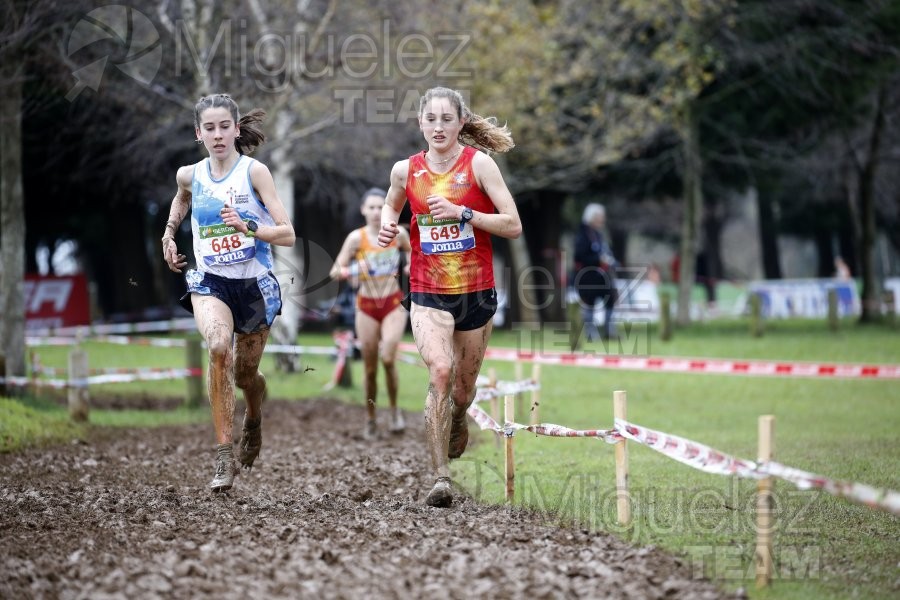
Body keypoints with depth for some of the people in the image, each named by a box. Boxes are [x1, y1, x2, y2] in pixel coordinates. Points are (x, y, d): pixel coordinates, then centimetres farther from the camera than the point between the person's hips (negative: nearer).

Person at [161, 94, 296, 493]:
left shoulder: (254, 172, -9)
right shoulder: (190, 175, 1)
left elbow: (287, 235, -13)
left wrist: (247, 226, -26)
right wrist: (169, 234, 23)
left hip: (255, 284, -1)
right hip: (210, 281, 1)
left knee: (245, 374, 10)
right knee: (219, 347, -29)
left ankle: (254, 415, 51)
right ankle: (224, 456, -28)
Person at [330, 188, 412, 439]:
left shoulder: (399, 234, -5)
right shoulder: (356, 238, -9)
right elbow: (336, 271, -12)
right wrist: (347, 271, -33)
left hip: (393, 305, 0)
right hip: (367, 307, 0)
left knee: (388, 357, -20)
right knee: (370, 368, 5)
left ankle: (394, 409, 1)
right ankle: (371, 420, 22)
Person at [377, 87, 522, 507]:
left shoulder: (479, 164, -7)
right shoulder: (405, 170, 1)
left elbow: (513, 225, -11)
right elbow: (391, 205, 24)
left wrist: (462, 212, -20)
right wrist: (387, 224, 1)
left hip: (476, 292, 0)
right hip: (427, 293, 0)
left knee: (464, 387, 13)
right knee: (440, 371, -23)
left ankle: (457, 422, 52)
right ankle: (440, 476, -21)